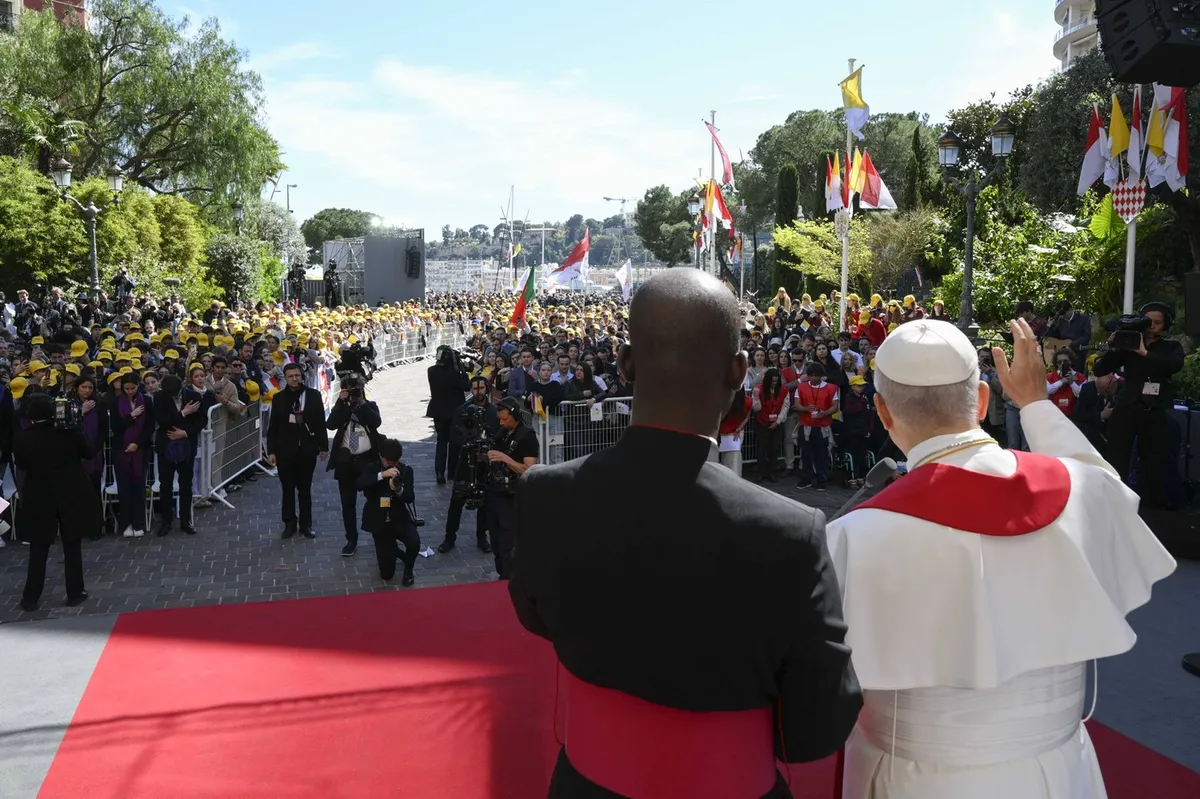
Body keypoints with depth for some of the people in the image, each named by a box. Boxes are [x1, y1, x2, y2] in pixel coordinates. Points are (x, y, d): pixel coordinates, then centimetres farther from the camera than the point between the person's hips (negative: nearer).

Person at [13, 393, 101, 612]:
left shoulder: (22, 436, -11)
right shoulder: (69, 431, -11)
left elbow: (20, 464, 3)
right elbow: (89, 453, 2)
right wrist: (98, 442, 19)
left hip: (39, 499, 0)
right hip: (71, 497, 0)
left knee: (38, 549, 12)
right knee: (72, 546, 10)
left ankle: (31, 597, 16)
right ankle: (74, 593, 16)